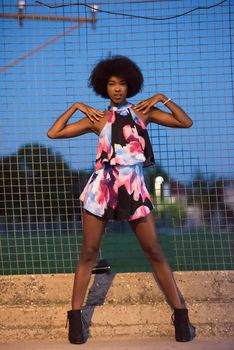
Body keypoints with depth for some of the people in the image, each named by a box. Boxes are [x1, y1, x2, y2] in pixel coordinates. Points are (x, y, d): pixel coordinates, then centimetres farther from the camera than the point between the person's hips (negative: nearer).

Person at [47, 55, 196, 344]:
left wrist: (162, 99, -2)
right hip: (102, 188, 0)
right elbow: (53, 133, 4)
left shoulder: (143, 112, 10)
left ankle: (181, 315, 7)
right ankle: (75, 317, 12)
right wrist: (75, 106, 2)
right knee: (89, 253, 4)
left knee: (155, 252, 1)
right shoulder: (98, 119, 8)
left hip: (134, 188, 0)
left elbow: (186, 122, 4)